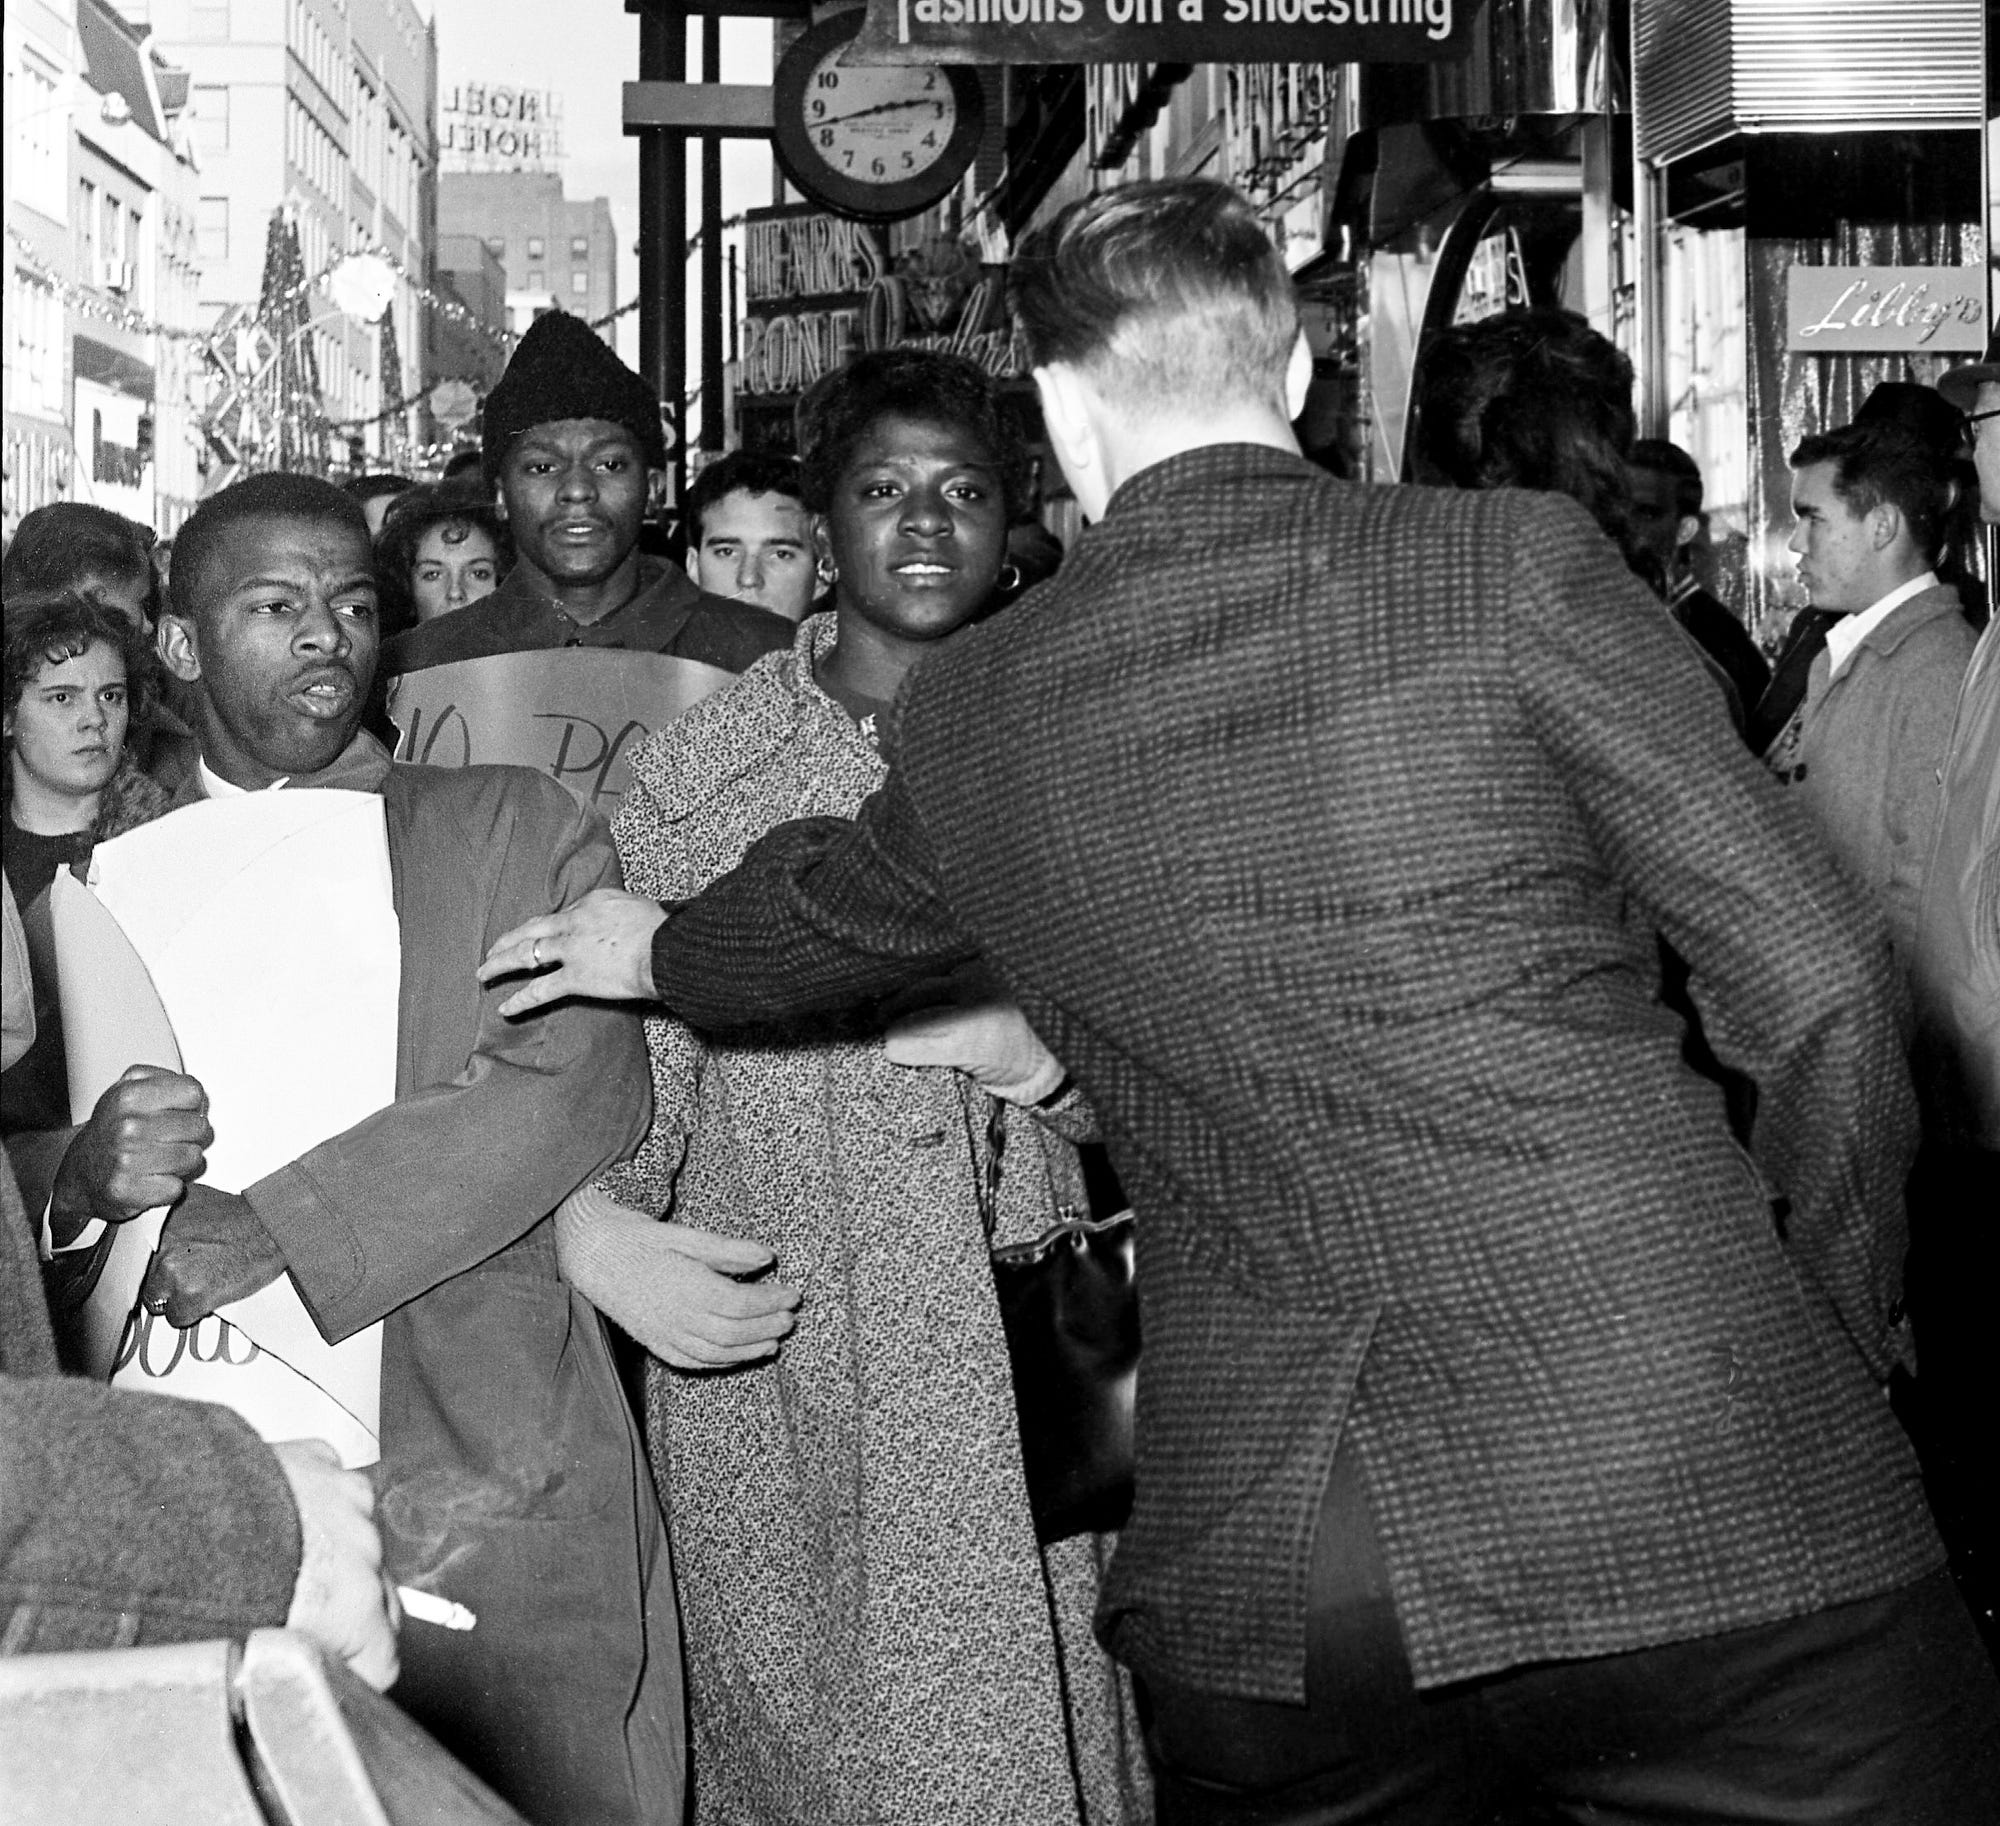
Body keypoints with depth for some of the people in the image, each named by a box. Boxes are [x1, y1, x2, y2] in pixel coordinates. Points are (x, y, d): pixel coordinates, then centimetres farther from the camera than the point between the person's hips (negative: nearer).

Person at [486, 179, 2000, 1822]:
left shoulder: (974, 709, 5)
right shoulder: (1514, 563, -5)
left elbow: (821, 915, 27)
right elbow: (1817, 980, -5)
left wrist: (654, 953, 50)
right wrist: (1836, 1337, 10)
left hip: (1263, 1565, 3)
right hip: (1698, 1496, -3)